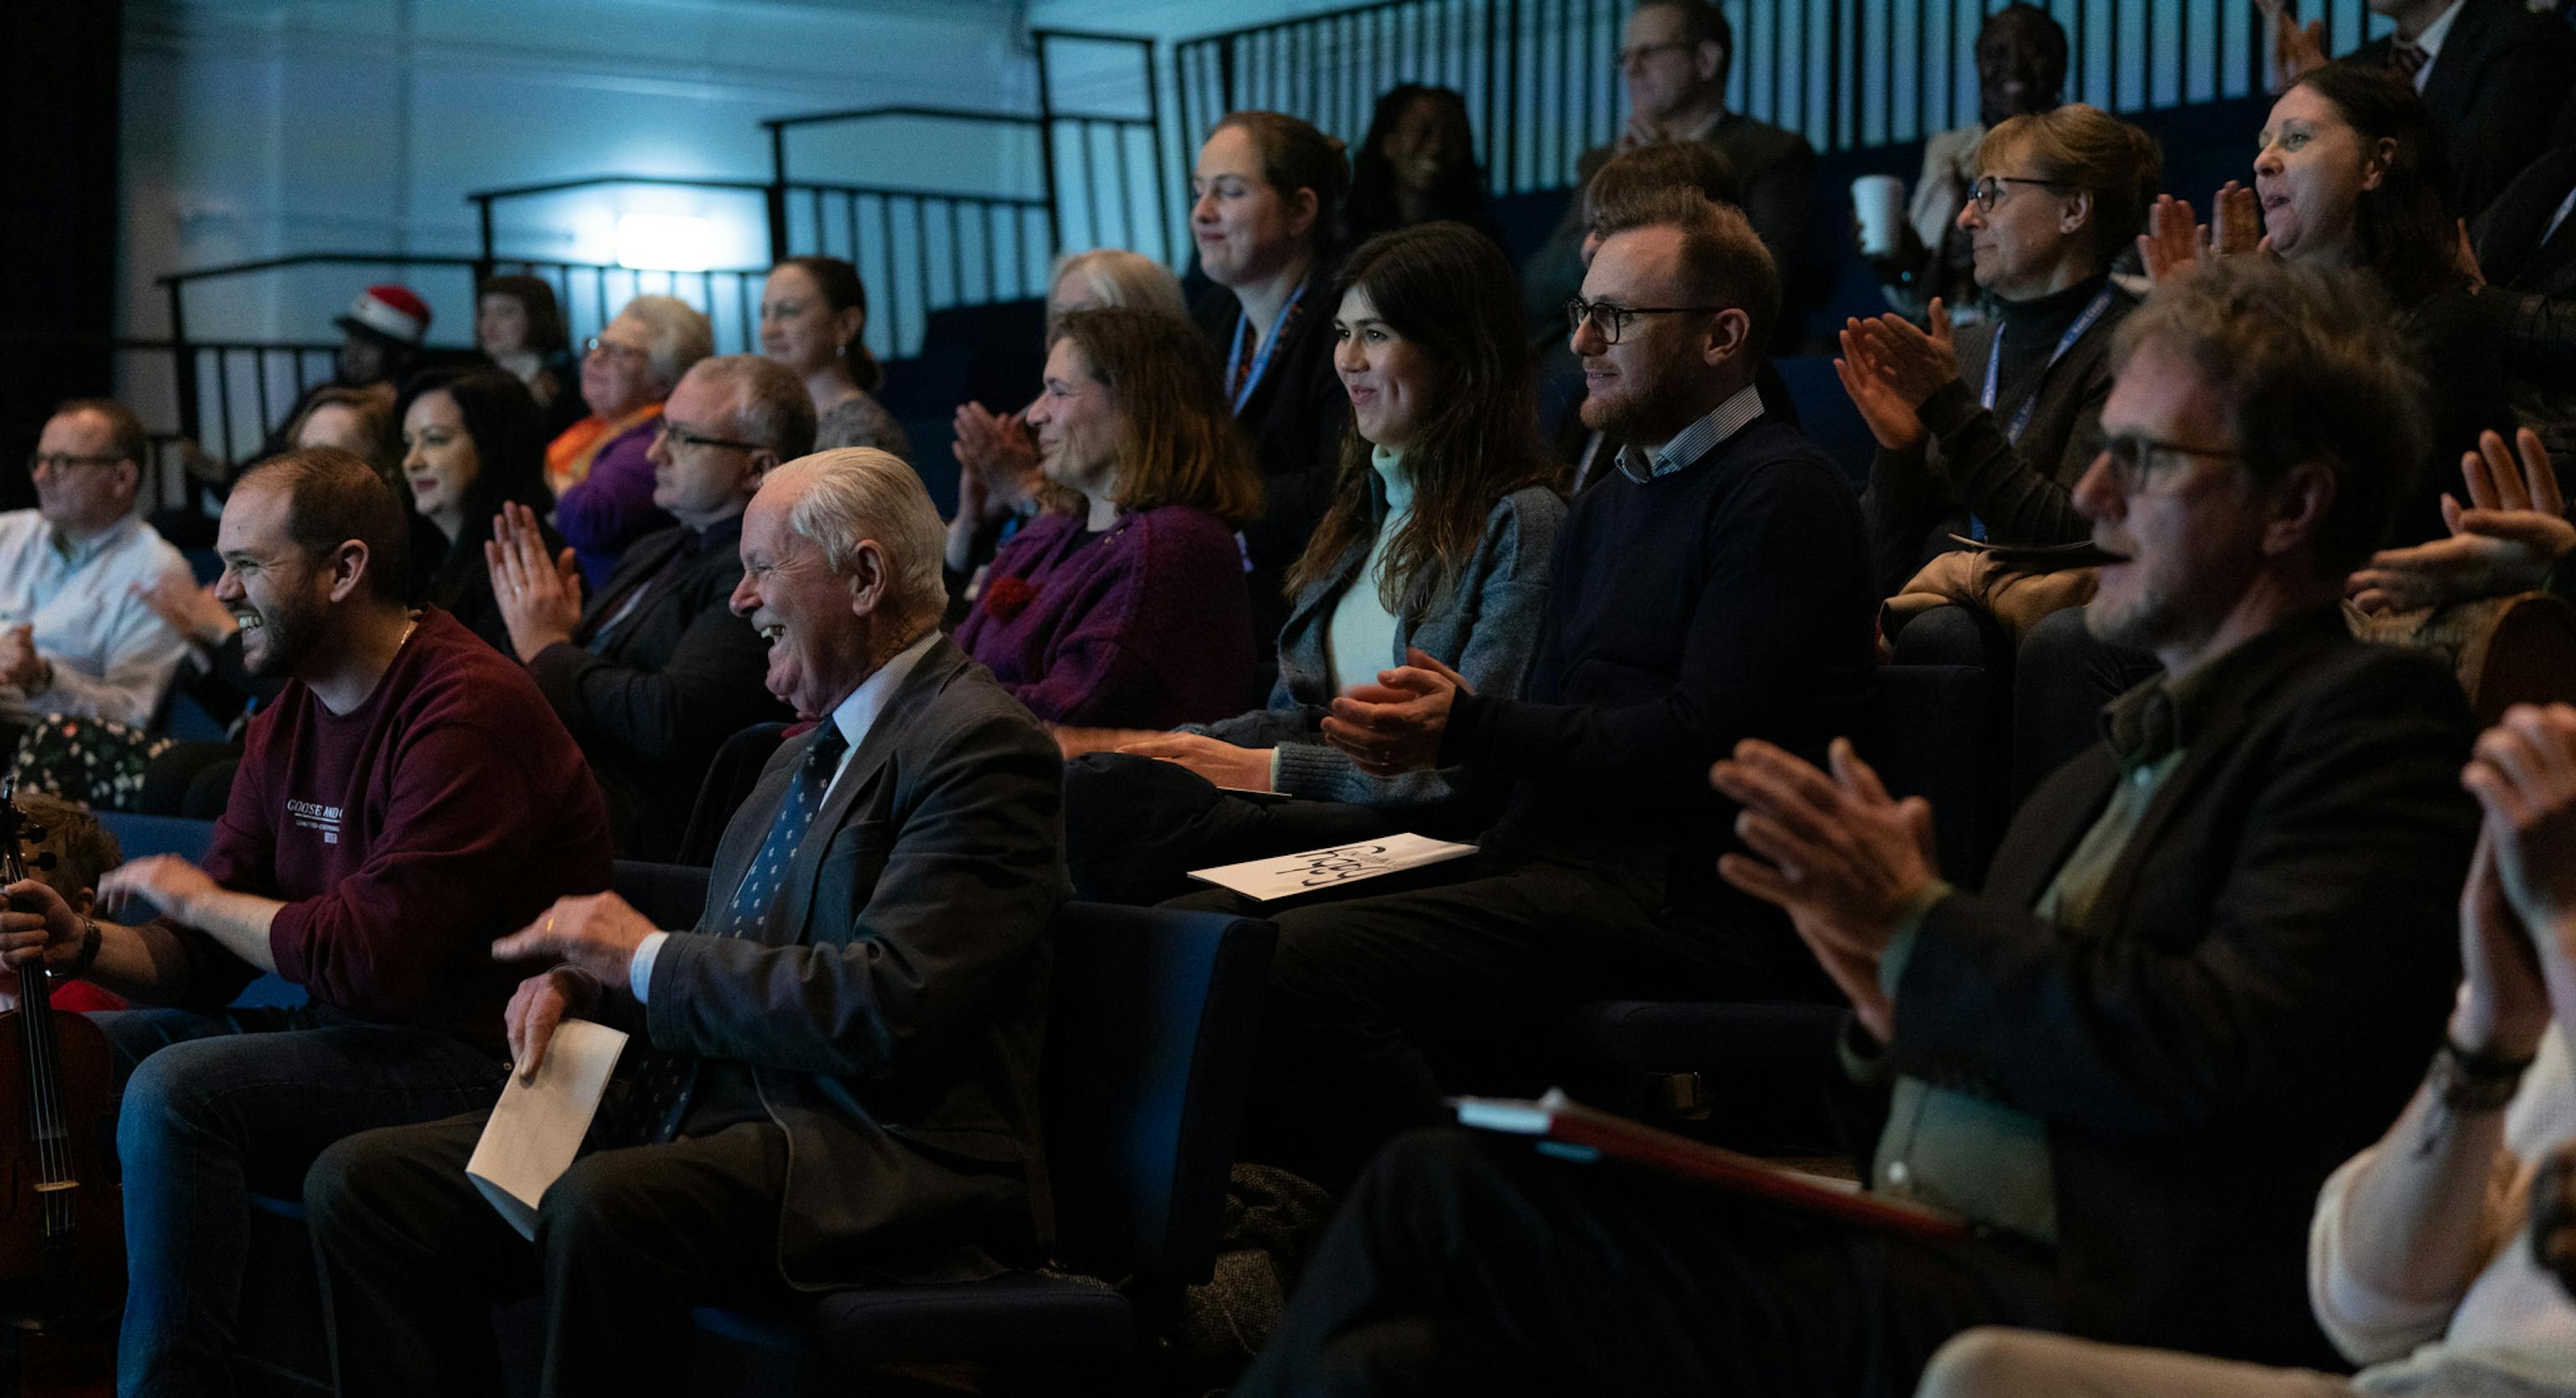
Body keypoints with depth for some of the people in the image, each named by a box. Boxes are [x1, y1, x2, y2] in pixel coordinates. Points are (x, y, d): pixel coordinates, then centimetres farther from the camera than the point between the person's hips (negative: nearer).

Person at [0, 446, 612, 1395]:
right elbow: (210, 957, 13)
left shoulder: (469, 709, -18)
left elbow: (374, 953, -25)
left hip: (473, 1056, -10)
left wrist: (195, 896, -11)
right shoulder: (290, 715, 12)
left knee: (176, 1090, -27)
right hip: (342, 1025, 10)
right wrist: (86, 946, -7)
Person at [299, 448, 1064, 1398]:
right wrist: (583, 982, 2)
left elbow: (887, 1008, -21)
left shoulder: (980, 747, -9)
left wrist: (646, 954, -11)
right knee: (363, 1180, -5)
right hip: (724, 1113, 9)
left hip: (887, 1159, -9)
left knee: (604, 1205, -37)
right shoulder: (811, 748, 21)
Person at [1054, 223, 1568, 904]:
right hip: (1327, 814, 8)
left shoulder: (1522, 522, -5)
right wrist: (1171, 744, 3)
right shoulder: (1362, 507, 23)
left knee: (1101, 797, -31)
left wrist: (1268, 769, -11)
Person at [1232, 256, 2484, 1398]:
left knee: (1433, 1194, -16)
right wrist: (1890, 996, -1)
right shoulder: (2103, 772, 21)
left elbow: (2230, 1051, -18)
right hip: (1911, 1272, 8)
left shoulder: (2368, 725, -3)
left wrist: (1918, 924, -11)